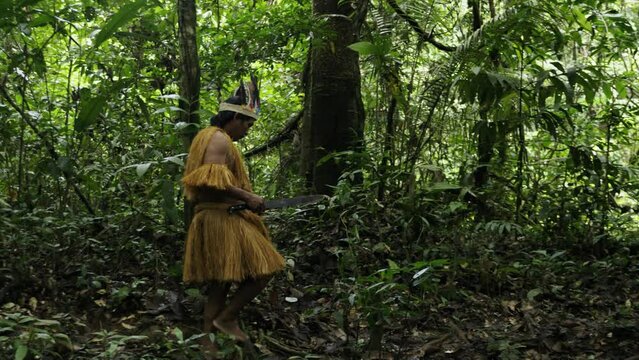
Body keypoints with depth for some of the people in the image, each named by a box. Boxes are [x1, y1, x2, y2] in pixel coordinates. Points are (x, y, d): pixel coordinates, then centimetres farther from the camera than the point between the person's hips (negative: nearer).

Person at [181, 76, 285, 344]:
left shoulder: (208, 137, 23)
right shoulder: (220, 139, -10)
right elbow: (212, 180, -24)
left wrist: (243, 198, 24)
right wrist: (247, 196, -18)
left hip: (213, 218, 11)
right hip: (223, 219, -11)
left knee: (219, 284, 9)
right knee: (263, 270, -9)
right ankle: (226, 318, -5)